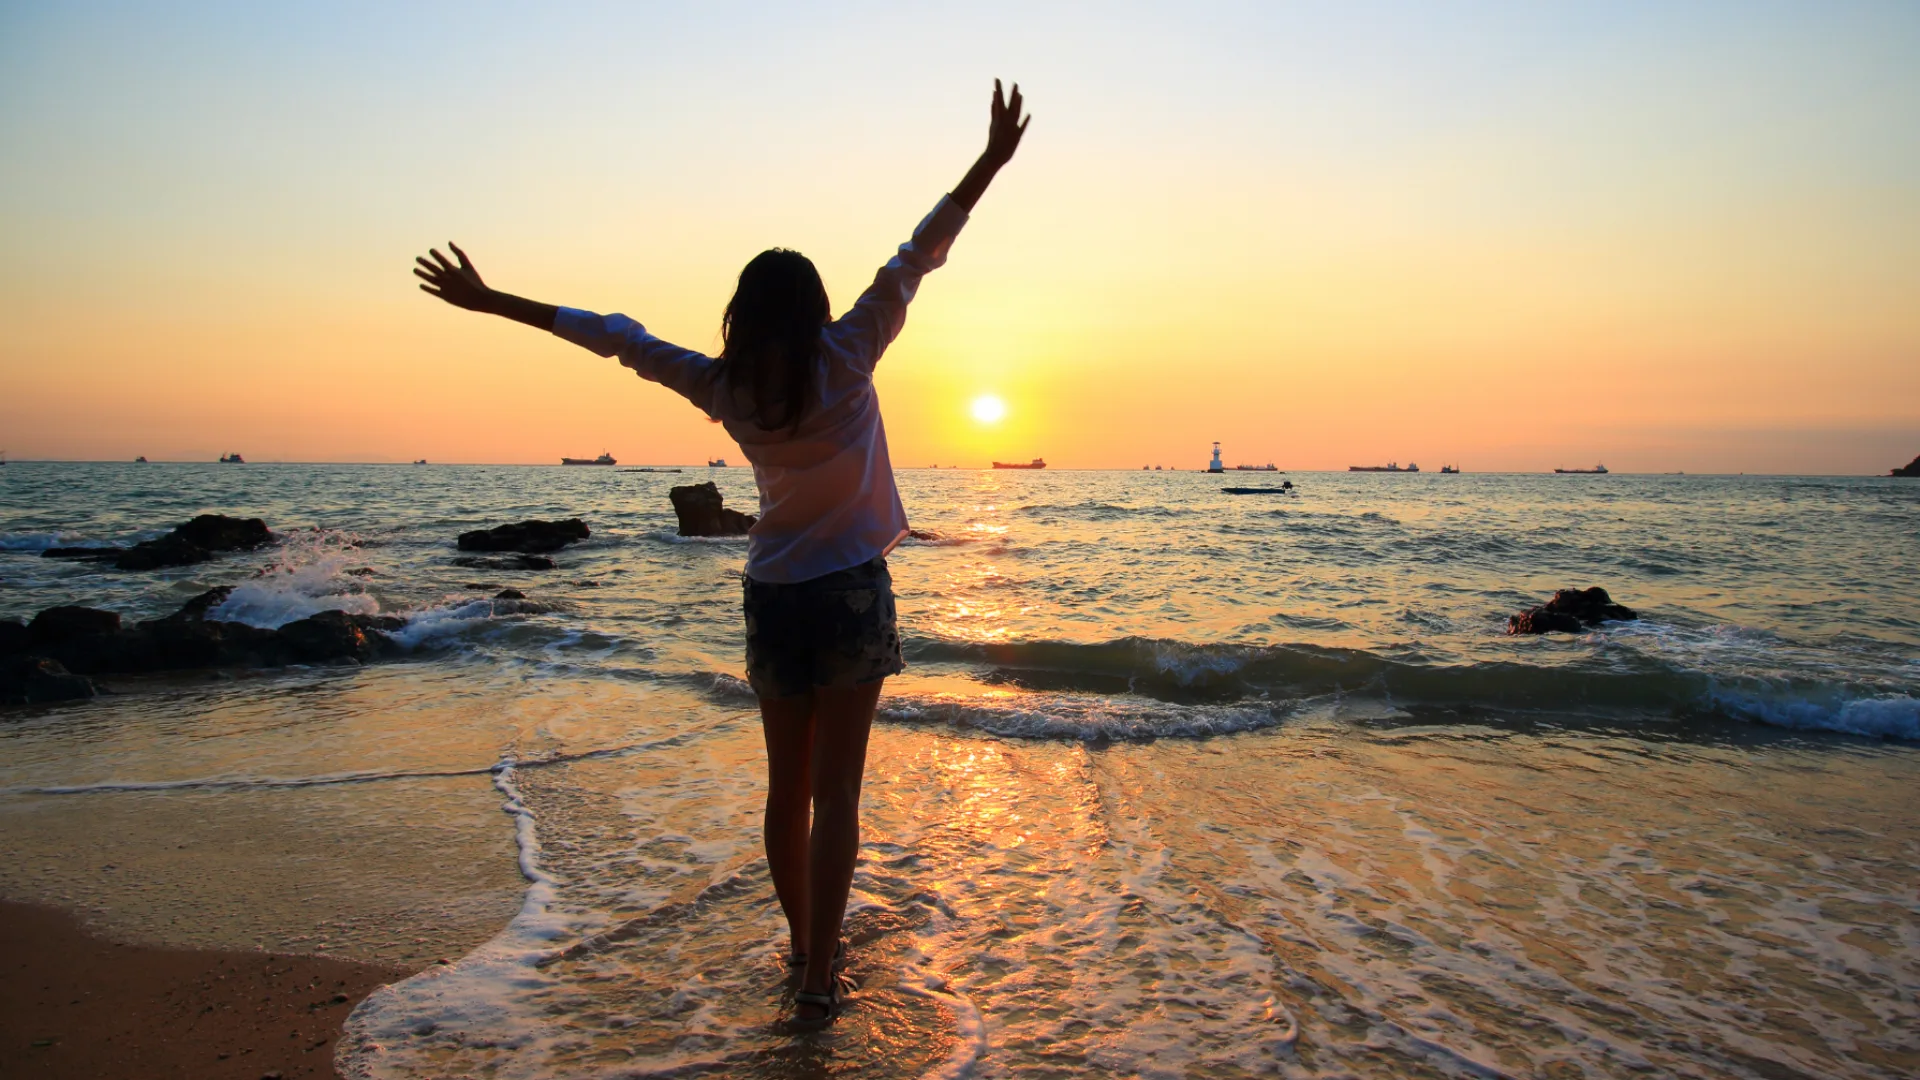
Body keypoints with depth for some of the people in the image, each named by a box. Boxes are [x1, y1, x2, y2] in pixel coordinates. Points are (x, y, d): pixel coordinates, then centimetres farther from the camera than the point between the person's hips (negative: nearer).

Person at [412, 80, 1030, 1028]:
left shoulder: (725, 388, -3)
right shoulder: (844, 360, -10)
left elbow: (614, 337, 4)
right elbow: (915, 258, -9)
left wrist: (493, 301, 13)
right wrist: (992, 161, -7)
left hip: (773, 599, 3)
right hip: (851, 594, -3)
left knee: (787, 787, 15)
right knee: (835, 790, 0)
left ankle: (805, 946, 30)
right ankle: (817, 979, 3)